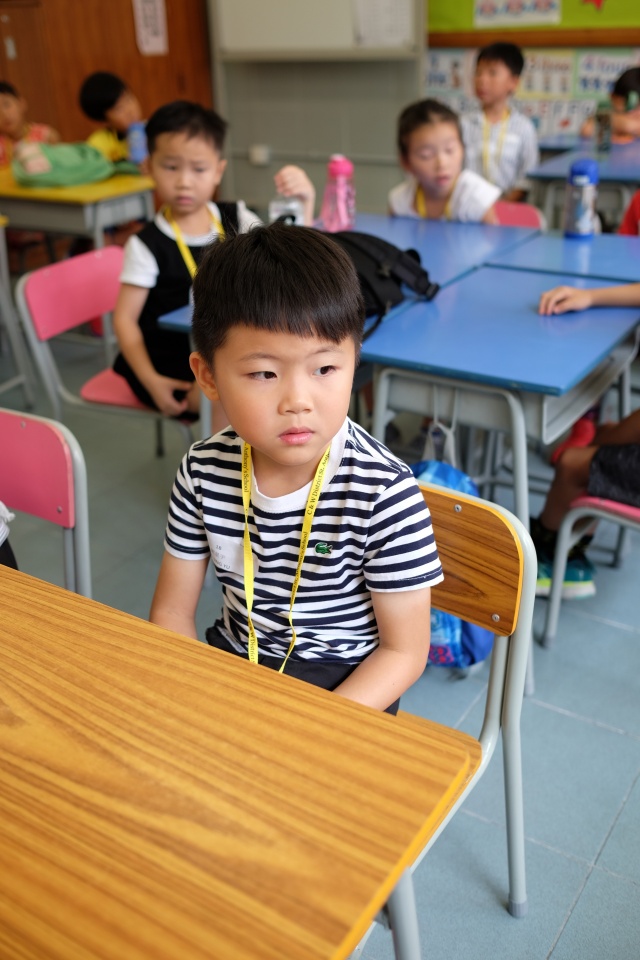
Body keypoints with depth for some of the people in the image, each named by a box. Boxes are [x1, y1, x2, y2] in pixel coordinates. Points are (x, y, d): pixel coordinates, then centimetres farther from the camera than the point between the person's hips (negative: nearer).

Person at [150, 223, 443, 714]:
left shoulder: (385, 493, -22)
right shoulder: (205, 471, -10)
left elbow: (404, 651, -14)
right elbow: (172, 610, 0)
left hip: (346, 683, -3)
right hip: (233, 657, 4)